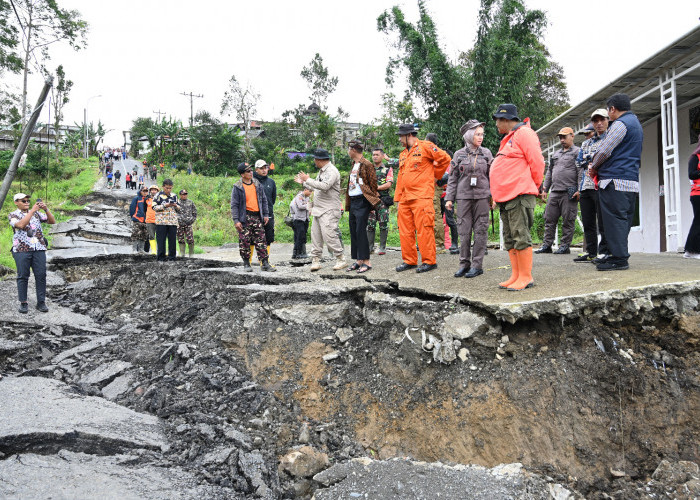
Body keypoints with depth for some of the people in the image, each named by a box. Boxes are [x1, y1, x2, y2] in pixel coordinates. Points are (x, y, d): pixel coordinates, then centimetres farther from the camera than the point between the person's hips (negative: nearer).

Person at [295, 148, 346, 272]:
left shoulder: (332, 171, -12)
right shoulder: (321, 171, 19)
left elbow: (324, 186, -27)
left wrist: (308, 179, -18)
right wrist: (303, 183, 33)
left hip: (329, 210, -10)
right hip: (319, 210, 10)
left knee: (329, 235, -14)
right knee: (315, 235, 6)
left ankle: (341, 260, -4)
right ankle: (315, 260, 11)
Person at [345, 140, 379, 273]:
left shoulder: (366, 164, -8)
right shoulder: (354, 165, 19)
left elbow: (373, 183, -10)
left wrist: (372, 203, -10)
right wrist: (348, 203, 15)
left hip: (362, 201, -9)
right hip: (353, 202, 9)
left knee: (360, 231, -11)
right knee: (353, 231, 8)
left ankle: (366, 262, -6)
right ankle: (358, 260, 13)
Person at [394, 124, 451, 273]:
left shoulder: (425, 146, -2)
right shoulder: (403, 154, 22)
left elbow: (445, 158, -4)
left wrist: (434, 174, 4)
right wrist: (398, 198, 18)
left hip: (422, 197, -8)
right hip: (405, 198, 8)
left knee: (424, 230, -7)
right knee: (405, 230, 8)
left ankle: (429, 261, 1)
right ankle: (409, 261, 17)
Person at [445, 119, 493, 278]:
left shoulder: (486, 153, 7)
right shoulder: (459, 155, 6)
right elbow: (452, 178, 8)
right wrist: (449, 198, 2)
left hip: (482, 196, 0)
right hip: (463, 196, 0)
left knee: (480, 230, 0)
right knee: (464, 231, 1)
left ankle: (477, 265, 5)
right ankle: (464, 263, 10)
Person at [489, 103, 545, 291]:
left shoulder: (524, 133, -6)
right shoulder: (508, 138, 24)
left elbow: (537, 162, -12)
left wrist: (533, 187, -3)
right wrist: (497, 196, 18)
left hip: (519, 196, -10)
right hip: (505, 197, 10)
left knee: (521, 236, -9)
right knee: (510, 239, 11)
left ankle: (526, 277, -3)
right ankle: (515, 275, 17)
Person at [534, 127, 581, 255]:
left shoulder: (577, 152, 1)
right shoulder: (556, 154, 23)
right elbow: (549, 172, 26)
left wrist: (579, 190, -16)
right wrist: (544, 189, 18)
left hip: (569, 193, -7)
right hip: (554, 192, 7)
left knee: (568, 220, -2)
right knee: (549, 219, 5)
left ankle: (565, 245, 5)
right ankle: (547, 245, 9)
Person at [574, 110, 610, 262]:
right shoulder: (586, 143, 22)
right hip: (586, 187, 6)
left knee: (603, 222, -5)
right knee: (587, 222, 8)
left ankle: (604, 252, 1)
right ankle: (591, 252, 16)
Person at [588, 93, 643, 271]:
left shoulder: (620, 123, -8)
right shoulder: (636, 123, 24)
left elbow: (604, 150, -15)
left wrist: (594, 167, 4)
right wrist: (596, 168, 15)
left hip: (616, 180, -10)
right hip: (632, 178, 10)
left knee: (614, 219, -9)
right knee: (623, 219, 11)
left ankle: (619, 258, -9)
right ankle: (620, 255, 16)